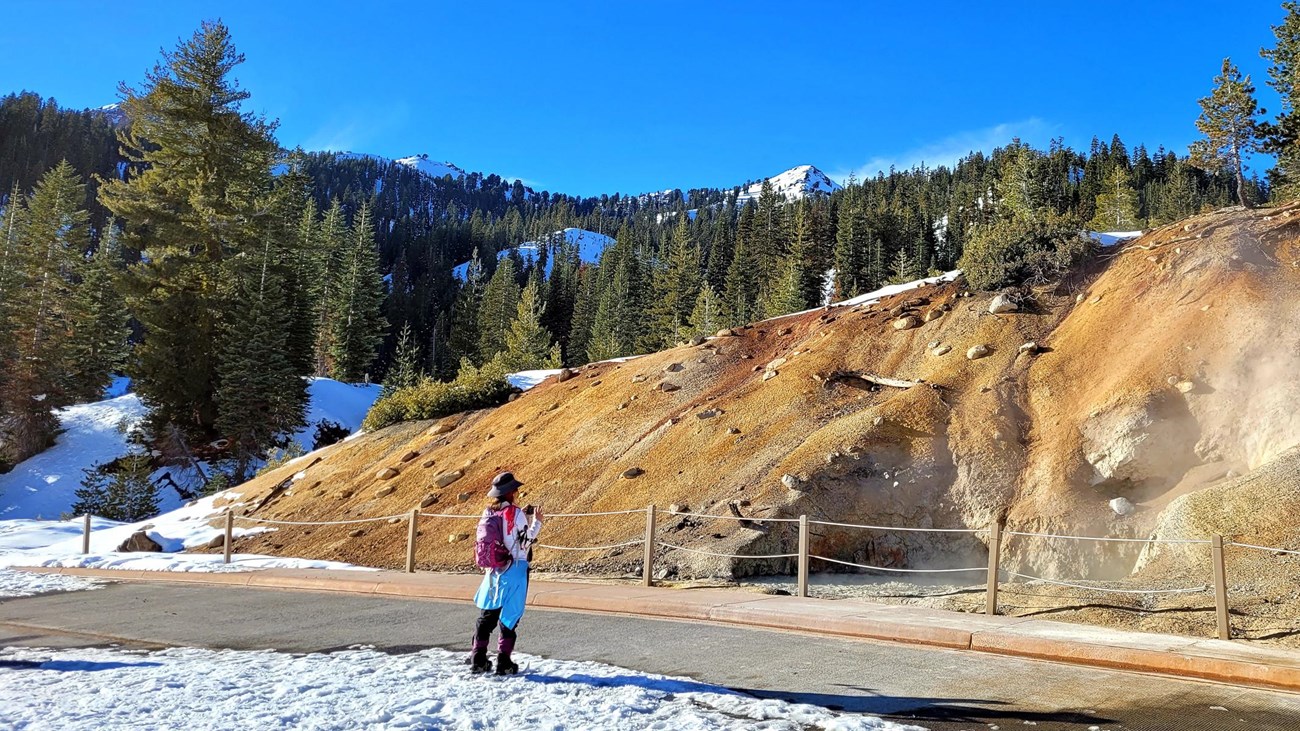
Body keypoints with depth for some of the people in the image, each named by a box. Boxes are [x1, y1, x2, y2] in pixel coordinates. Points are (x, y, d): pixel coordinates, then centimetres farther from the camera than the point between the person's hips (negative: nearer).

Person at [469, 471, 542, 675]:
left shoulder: (488, 513, 3)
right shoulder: (515, 513, -14)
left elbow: (482, 540, 9)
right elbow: (526, 541, -14)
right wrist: (536, 522, -5)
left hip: (493, 570, 5)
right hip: (515, 570, -5)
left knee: (487, 614, 13)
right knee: (510, 615, 2)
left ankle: (478, 660, 15)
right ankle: (504, 662, 3)